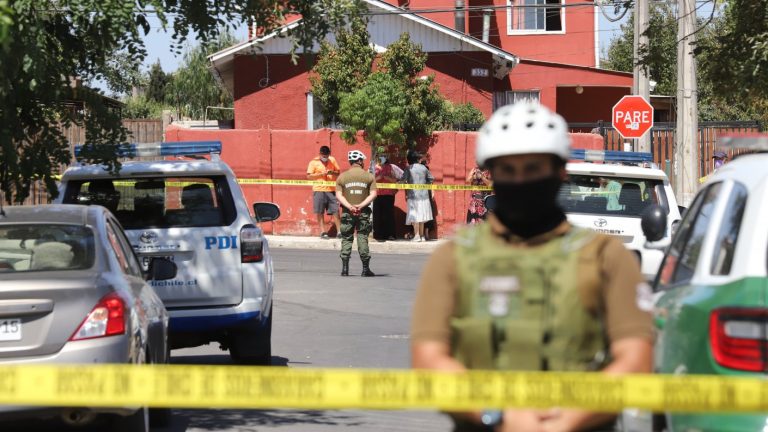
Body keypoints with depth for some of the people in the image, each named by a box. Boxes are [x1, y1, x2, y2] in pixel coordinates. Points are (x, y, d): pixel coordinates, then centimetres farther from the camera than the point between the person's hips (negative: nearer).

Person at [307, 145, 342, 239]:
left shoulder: (332, 160, 9)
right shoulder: (314, 162, 0)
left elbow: (338, 172, 14)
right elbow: (309, 176, -4)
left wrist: (333, 173, -8)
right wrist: (321, 174, -15)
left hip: (331, 189, 2)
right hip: (319, 189, -2)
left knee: (335, 211, -3)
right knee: (320, 212, 0)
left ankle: (339, 231, 1)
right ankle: (323, 232, 6)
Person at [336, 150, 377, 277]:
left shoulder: (342, 177, 4)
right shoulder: (369, 176, 2)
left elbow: (339, 195, -5)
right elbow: (373, 194, -7)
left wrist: (349, 206, -13)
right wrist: (361, 205, -13)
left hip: (347, 212, 0)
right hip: (363, 213, 0)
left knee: (346, 239, 5)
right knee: (363, 239, 3)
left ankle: (345, 268, -1)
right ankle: (365, 269, 2)